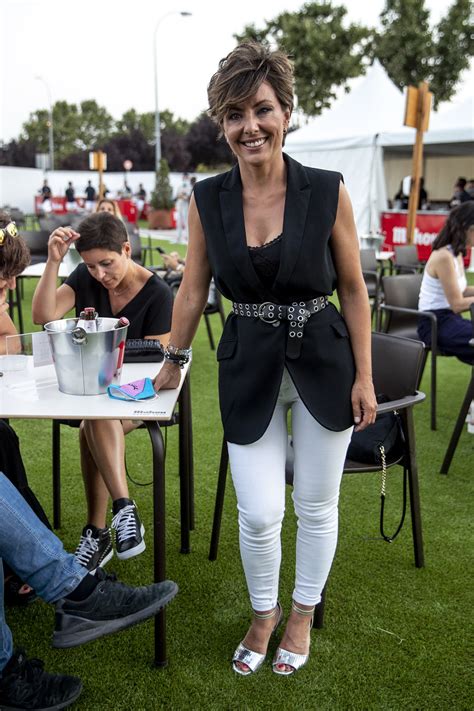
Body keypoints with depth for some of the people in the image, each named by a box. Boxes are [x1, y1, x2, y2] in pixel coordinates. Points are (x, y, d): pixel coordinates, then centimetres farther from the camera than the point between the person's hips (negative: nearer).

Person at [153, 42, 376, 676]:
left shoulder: (329, 192, -8)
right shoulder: (207, 200, -3)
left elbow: (352, 289, -2)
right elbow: (193, 290, 7)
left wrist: (364, 376, -2)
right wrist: (173, 361, 15)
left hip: (323, 363, 0)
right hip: (249, 368, 1)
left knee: (316, 504, 12)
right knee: (259, 514, 0)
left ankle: (301, 616, 38)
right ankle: (263, 613, 32)